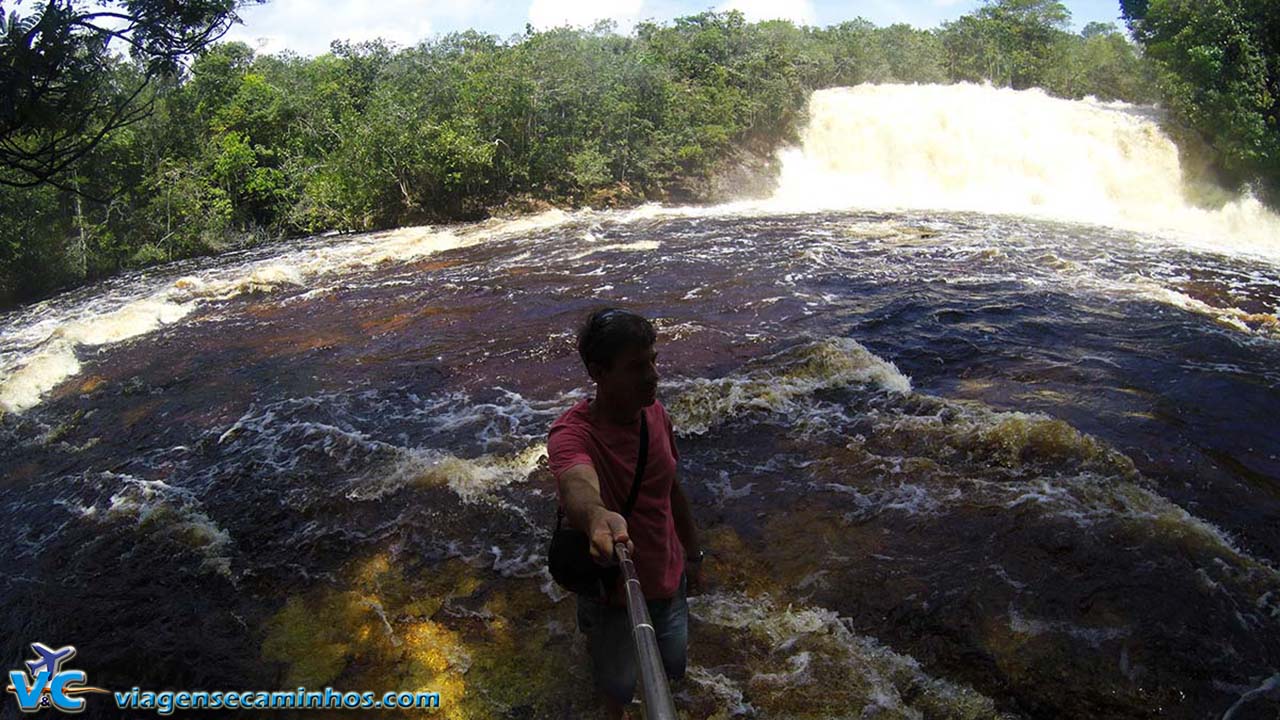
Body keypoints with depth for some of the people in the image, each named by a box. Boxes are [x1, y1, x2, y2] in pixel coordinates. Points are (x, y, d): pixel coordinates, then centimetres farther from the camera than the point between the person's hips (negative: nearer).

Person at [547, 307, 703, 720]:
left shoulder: (655, 412, -9)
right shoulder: (572, 434, -31)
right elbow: (577, 485, -55)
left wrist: (693, 554, 15)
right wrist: (598, 517, -77)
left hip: (669, 578, 5)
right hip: (612, 591, -5)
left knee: (673, 668, 26)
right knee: (619, 686, 19)